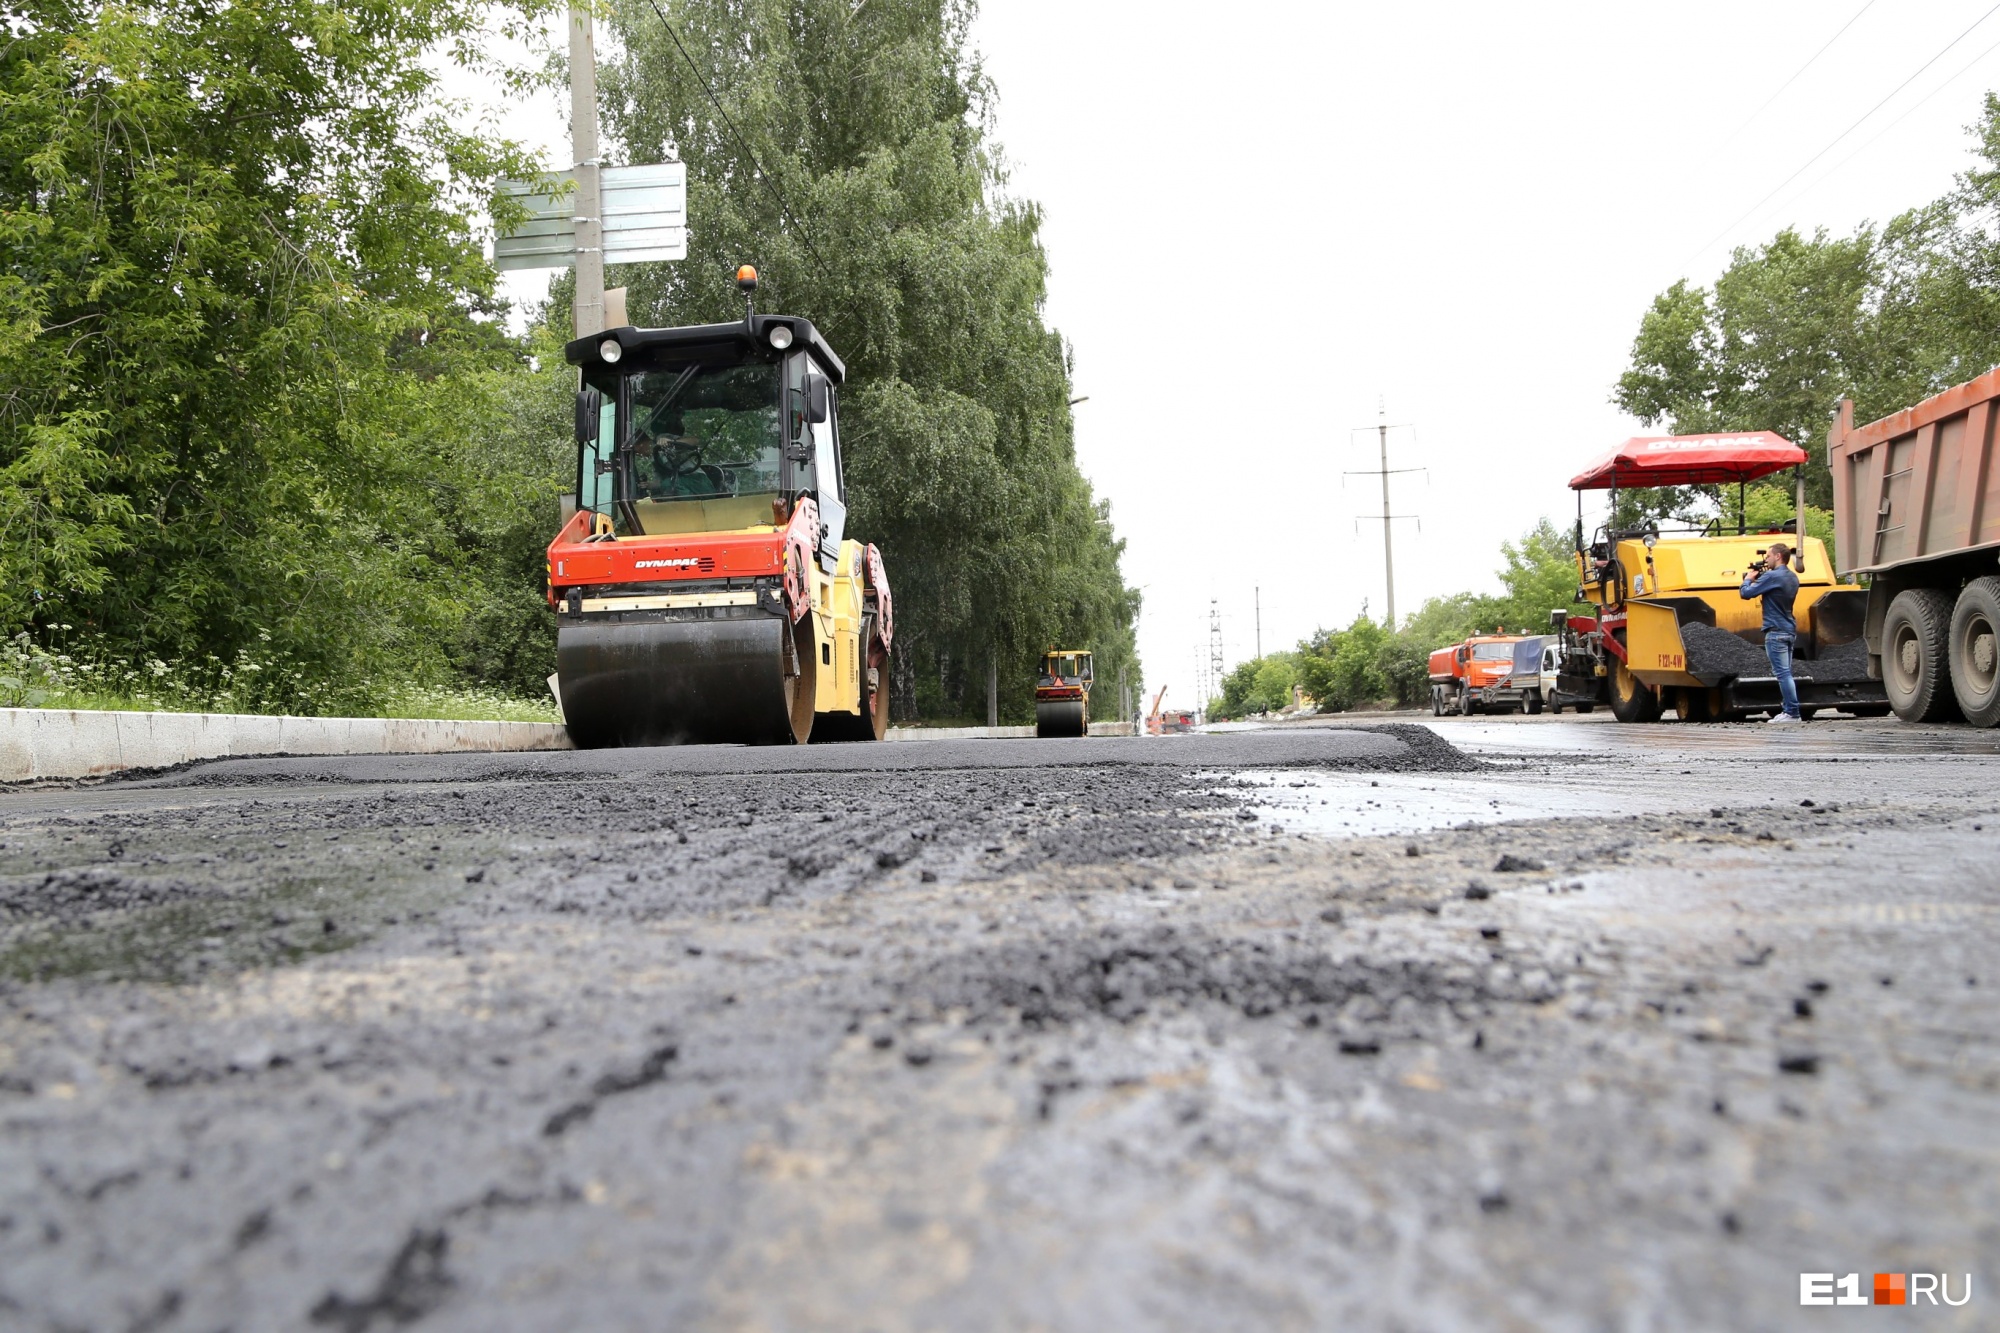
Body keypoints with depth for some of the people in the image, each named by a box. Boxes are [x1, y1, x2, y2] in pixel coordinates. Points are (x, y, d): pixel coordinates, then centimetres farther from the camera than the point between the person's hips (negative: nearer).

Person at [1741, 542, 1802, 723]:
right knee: (1785, 673, 12)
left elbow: (1746, 593, -16)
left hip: (1776, 632, -9)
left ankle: (1792, 713, -10)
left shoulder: (1771, 577, -15)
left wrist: (1749, 579, 4)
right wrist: (1759, 579, 12)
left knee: (1782, 673, -9)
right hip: (1790, 630, 9)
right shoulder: (1793, 578, 14)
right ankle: (1789, 711, 12)